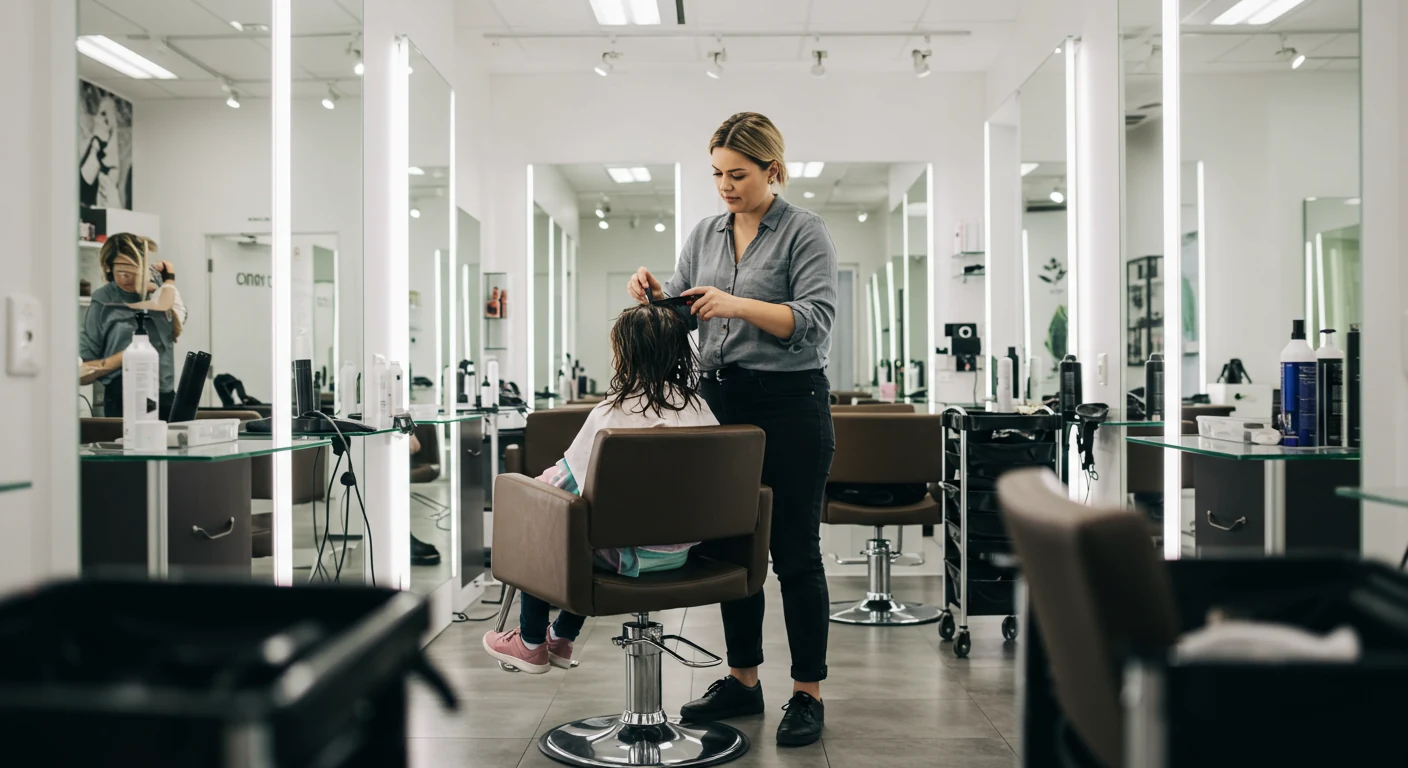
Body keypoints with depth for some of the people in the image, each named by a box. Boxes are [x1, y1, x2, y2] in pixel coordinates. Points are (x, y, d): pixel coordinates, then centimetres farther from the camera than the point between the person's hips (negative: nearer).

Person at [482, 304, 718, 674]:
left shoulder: (614, 412, -20)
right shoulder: (699, 408, -4)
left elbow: (563, 478, -10)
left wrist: (541, 480, 13)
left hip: (630, 552, -6)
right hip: (681, 549, 6)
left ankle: (531, 643, 33)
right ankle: (561, 637, 42)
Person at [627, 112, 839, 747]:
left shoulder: (804, 232, -5)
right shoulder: (706, 234, 13)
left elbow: (815, 319, -14)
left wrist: (738, 305, -23)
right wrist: (651, 291, -5)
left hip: (789, 403, -6)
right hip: (719, 400, 6)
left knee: (795, 551, 1)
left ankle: (808, 693, 13)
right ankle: (742, 681, 26)